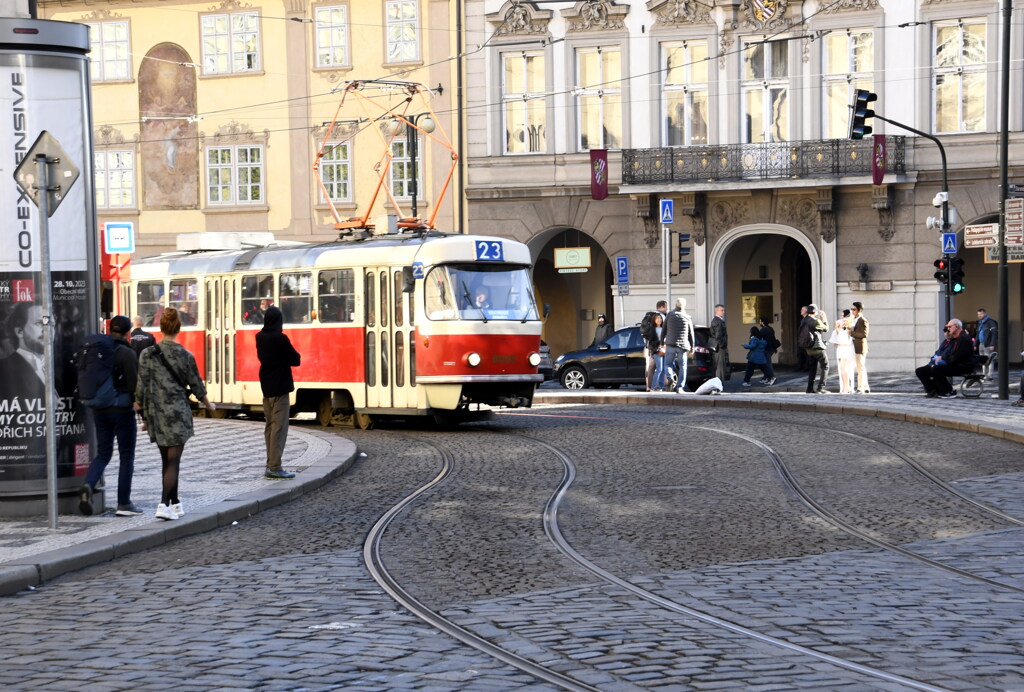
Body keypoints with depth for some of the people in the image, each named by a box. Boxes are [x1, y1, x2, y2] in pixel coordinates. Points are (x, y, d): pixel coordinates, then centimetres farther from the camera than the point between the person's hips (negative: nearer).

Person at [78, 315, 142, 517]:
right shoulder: (127, 353, -13)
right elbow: (133, 385, -16)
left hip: (99, 409, 5)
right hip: (122, 409, -5)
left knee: (103, 453, 13)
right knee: (127, 456, 6)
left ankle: (88, 485, -14)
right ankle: (124, 503, 8)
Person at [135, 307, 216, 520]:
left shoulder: (148, 354, -4)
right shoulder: (185, 356, -6)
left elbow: (142, 386, -4)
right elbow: (196, 385, 2)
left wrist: (140, 410, 7)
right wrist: (208, 404, 20)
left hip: (156, 414, 2)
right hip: (178, 413, -2)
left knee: (167, 461, 16)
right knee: (173, 461, -2)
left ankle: (174, 503, 23)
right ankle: (164, 504, -15)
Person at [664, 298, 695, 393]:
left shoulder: (670, 315, 2)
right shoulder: (688, 317, 1)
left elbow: (664, 330, 6)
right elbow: (691, 334, 6)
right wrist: (692, 347, 15)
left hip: (670, 344, 0)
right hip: (683, 346, 0)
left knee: (668, 363, 10)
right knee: (682, 366, 7)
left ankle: (669, 377, -20)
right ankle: (680, 387, 2)